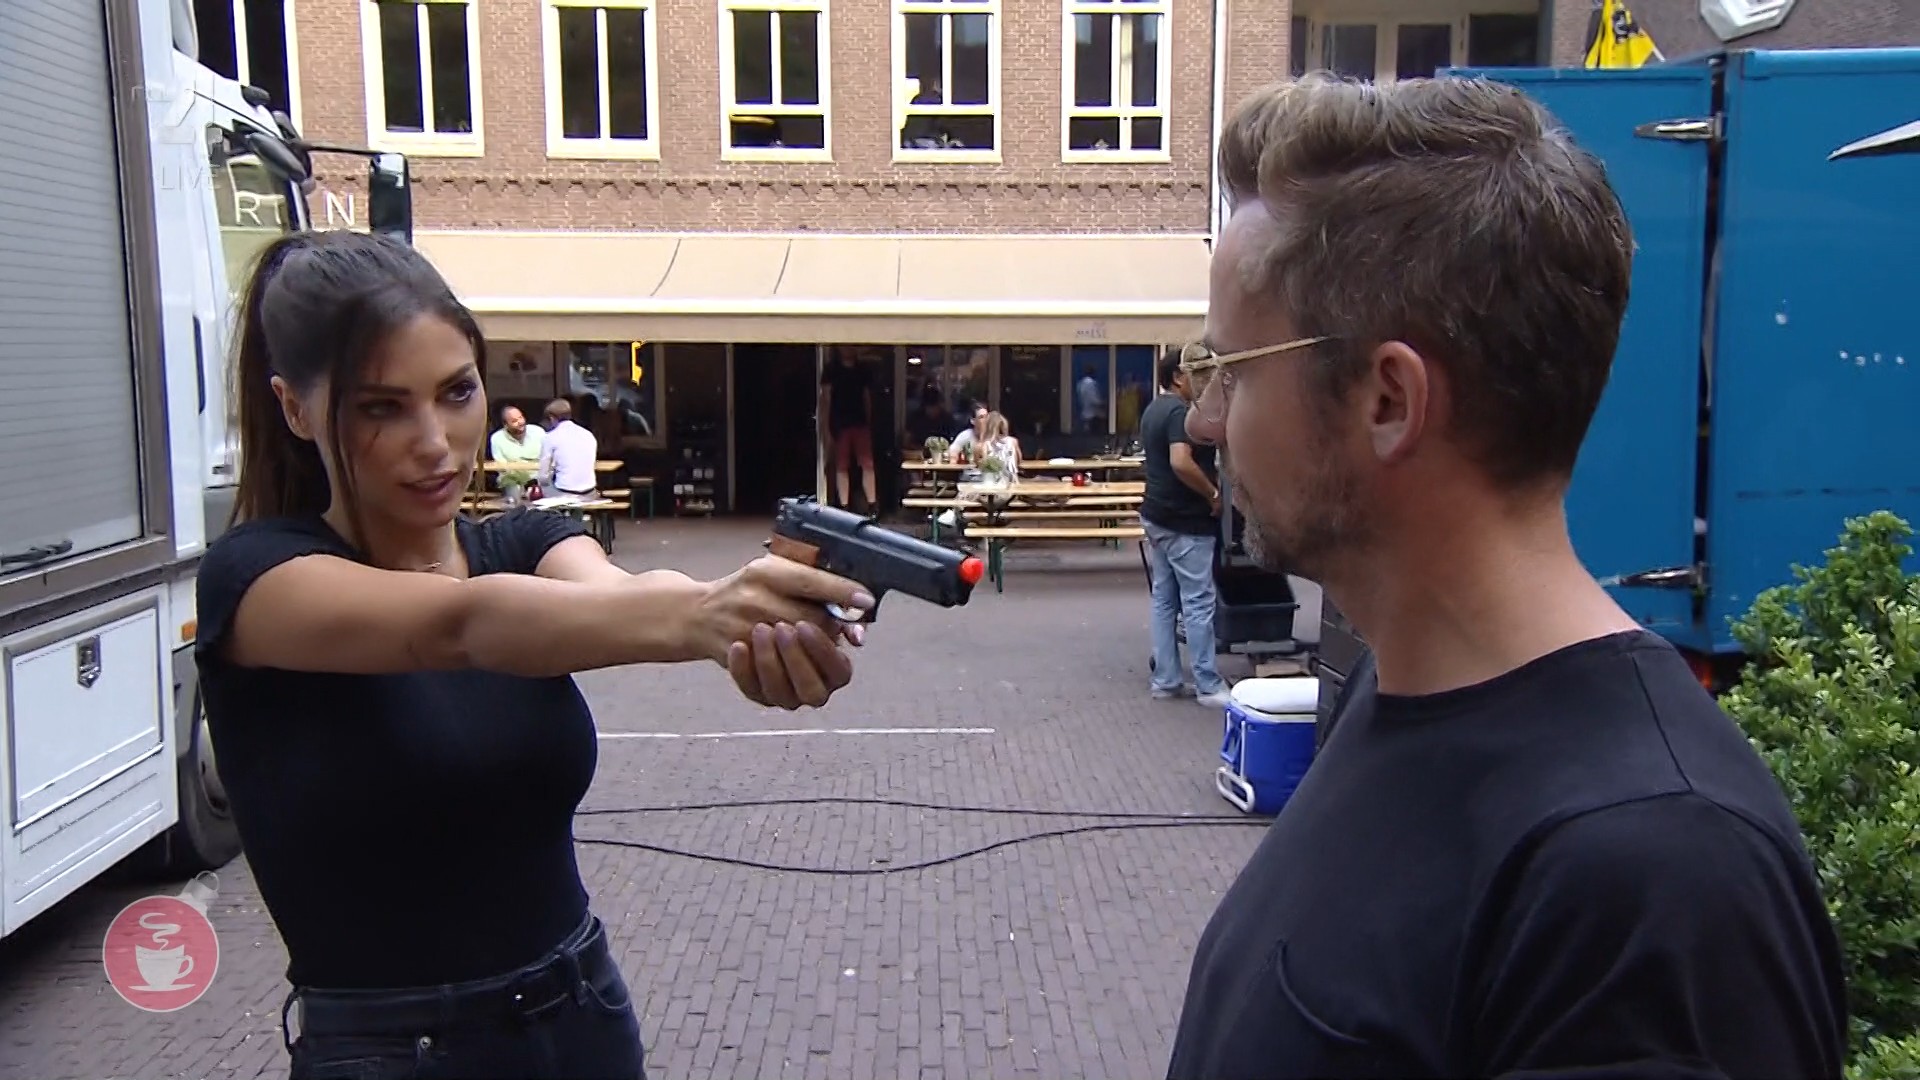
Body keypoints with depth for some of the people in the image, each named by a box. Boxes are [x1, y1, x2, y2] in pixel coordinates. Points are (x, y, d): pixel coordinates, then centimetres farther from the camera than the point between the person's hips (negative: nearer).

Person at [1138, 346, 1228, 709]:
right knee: (1198, 603, -5)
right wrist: (1213, 494, -19)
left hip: (1157, 515, 10)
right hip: (1184, 521, -10)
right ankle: (1209, 686, 0)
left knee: (1165, 600, 11)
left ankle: (1165, 680, 15)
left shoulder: (1153, 410, 13)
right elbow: (1181, 463, -32)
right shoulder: (1180, 412, -18)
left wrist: (1210, 473, 19)